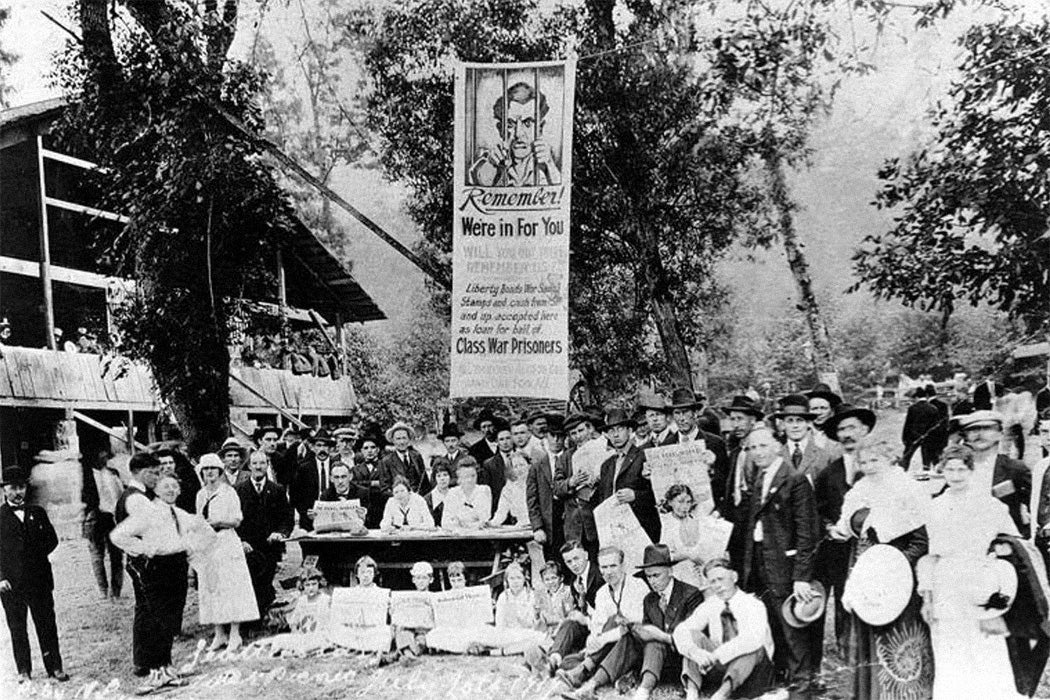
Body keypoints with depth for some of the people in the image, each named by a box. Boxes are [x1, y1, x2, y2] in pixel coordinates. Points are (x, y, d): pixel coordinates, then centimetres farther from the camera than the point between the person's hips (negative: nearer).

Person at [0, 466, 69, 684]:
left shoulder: (37, 513, 9)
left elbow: (52, 539, 12)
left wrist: (36, 556, -2)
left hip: (39, 578, 1)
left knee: (47, 625, 4)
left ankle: (54, 667, 11)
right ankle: (23, 670, 17)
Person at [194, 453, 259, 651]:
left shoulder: (228, 492, -2)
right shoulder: (201, 495, 13)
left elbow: (236, 521, -4)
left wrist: (217, 523, -17)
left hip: (226, 543, -5)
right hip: (207, 545, 5)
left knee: (231, 587, -6)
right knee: (210, 588, 4)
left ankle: (235, 635, -3)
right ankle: (219, 634, 11)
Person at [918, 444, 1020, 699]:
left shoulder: (989, 505, -2)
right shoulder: (934, 508, 6)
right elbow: (927, 555, 9)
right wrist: (927, 597, 5)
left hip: (981, 592, -2)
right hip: (945, 598, 2)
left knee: (988, 658, -1)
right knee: (948, 666, 5)